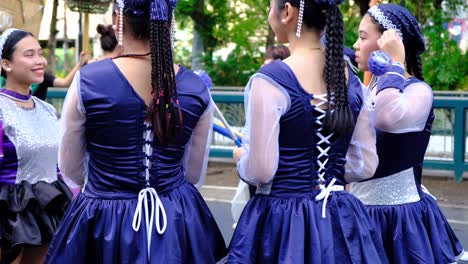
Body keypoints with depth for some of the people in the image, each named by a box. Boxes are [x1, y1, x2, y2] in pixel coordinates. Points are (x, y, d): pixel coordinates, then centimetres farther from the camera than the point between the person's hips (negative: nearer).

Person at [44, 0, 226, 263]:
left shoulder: (87, 81, -14)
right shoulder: (197, 89, -8)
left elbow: (70, 168, 0)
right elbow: (195, 175, 4)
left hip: (103, 222, -2)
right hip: (178, 224, 2)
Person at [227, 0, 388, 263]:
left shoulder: (269, 81, -17)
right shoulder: (351, 79, 1)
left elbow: (260, 171, -17)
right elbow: (366, 165, 6)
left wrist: (241, 157, 4)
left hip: (282, 221, -5)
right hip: (342, 221, 5)